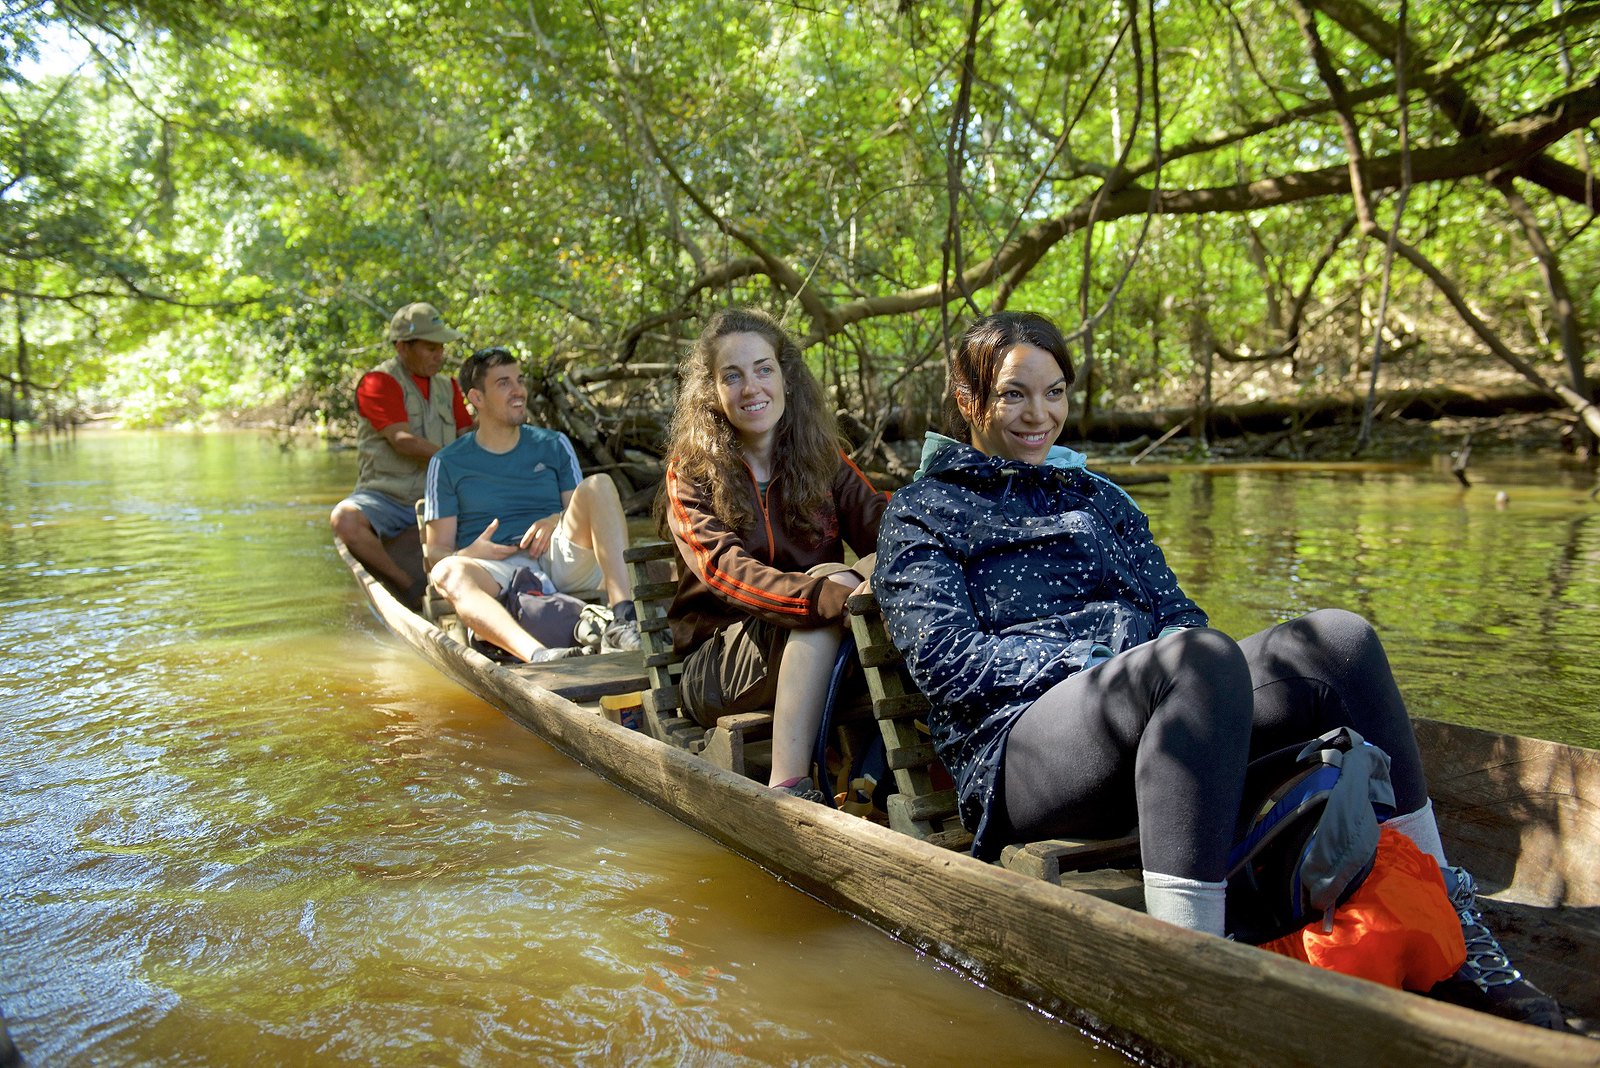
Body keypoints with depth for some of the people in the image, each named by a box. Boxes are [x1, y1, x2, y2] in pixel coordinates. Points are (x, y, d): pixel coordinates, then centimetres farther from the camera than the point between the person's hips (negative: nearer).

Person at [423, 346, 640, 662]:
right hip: (497, 572, -2)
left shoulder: (553, 445, 20)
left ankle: (623, 620, -39)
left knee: (599, 484, -21)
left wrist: (558, 522, -7)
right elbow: (436, 550, 10)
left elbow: (589, 516, 17)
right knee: (446, 573, -34)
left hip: (558, 558, 2)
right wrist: (468, 554, -14)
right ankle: (538, 655, -60)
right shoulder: (448, 464, 14)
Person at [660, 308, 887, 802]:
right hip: (716, 665, -3)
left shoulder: (822, 459, 11)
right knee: (829, 578, -32)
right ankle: (787, 785, -38)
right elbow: (725, 570, -19)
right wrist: (829, 592, -36)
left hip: (817, 656, 3)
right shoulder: (691, 474, -1)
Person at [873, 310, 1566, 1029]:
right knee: (1202, 655, -34)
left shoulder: (1099, 498, 27)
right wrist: (1099, 664, -14)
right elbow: (946, 658, -5)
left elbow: (1174, 611, 19)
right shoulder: (921, 513, 9)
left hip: (1155, 730, 6)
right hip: (1018, 746, -6)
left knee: (1336, 639, -15)